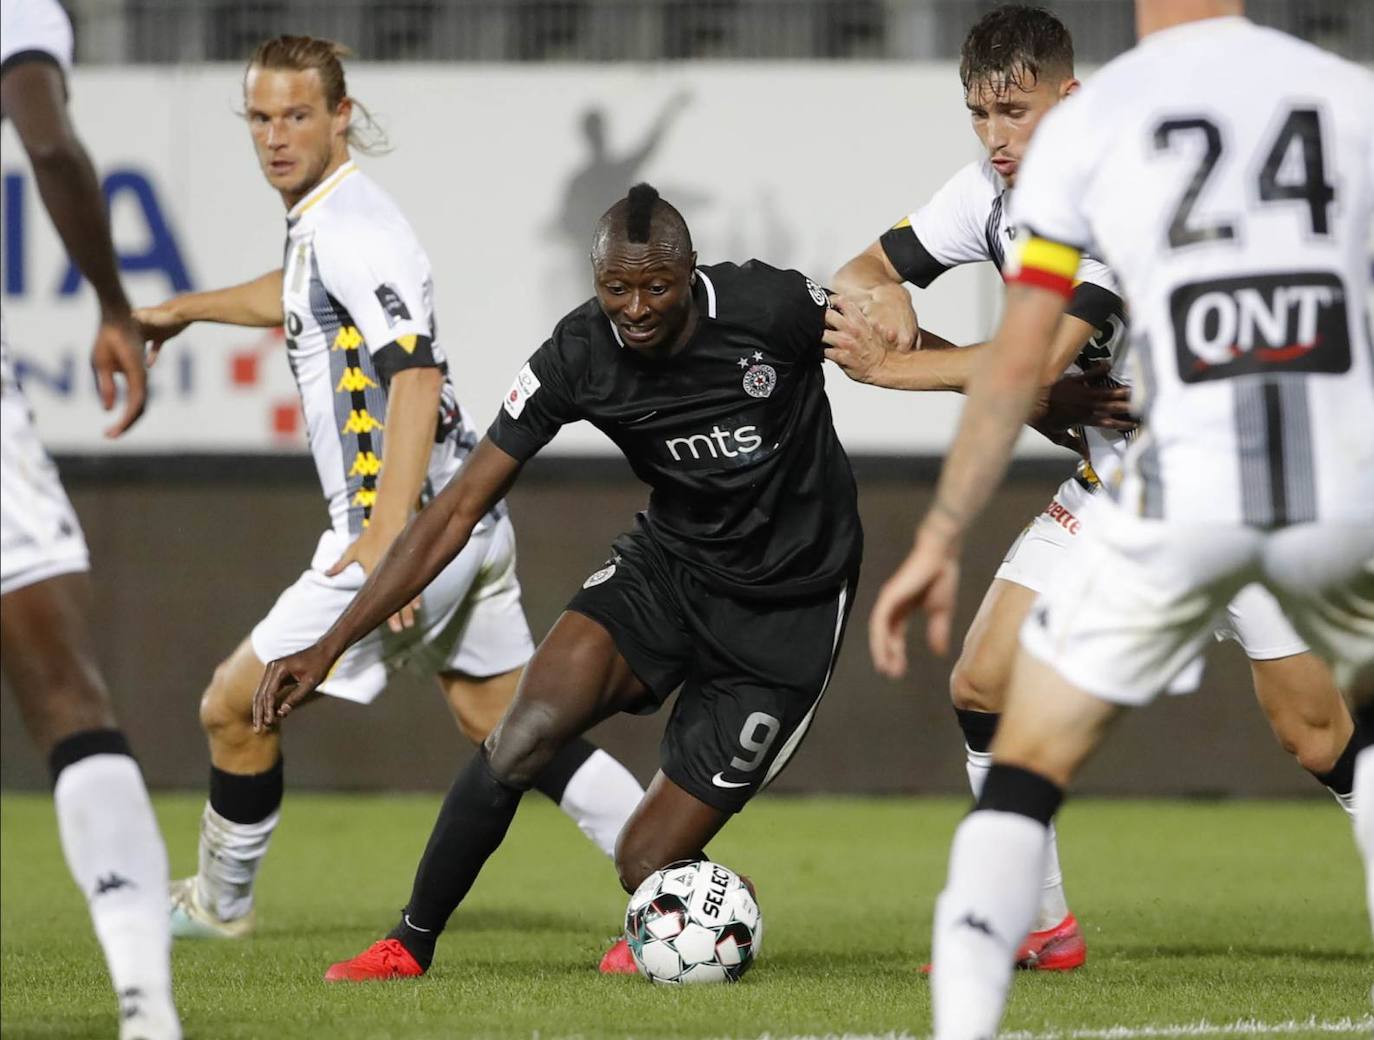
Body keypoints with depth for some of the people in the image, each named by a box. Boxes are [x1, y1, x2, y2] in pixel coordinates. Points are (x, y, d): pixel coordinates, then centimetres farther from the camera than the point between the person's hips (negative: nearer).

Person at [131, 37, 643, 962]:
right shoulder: (319, 222, 13)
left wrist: (388, 538, -34)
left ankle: (220, 905, 19)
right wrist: (183, 310, 49)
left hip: (414, 525, -10)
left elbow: (416, 375, -27)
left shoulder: (351, 228, -17)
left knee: (235, 707, 2)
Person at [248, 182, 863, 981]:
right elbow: (459, 510, -11)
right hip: (667, 565, 3)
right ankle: (411, 945, -4)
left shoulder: (772, 308, -23)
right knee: (523, 737, -22)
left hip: (787, 611, -3)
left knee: (648, 869, -7)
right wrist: (328, 647, -15)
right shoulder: (578, 359, -15)